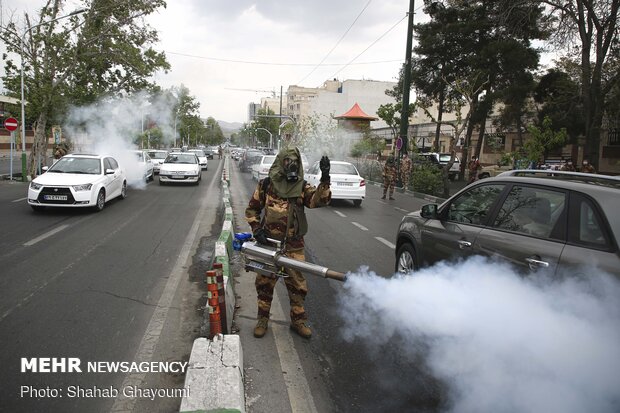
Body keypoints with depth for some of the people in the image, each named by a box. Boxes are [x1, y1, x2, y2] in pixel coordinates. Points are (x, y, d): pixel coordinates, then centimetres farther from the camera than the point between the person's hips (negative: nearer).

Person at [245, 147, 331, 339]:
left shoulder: (302, 186, 0)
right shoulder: (266, 184, 0)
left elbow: (319, 200, -18)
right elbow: (252, 209, 7)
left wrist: (325, 179, -31)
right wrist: (257, 229, -6)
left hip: (293, 245, 1)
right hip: (268, 243, 0)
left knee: (298, 284, 7)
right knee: (264, 283, 10)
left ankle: (298, 320, 26)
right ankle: (263, 319, 29)